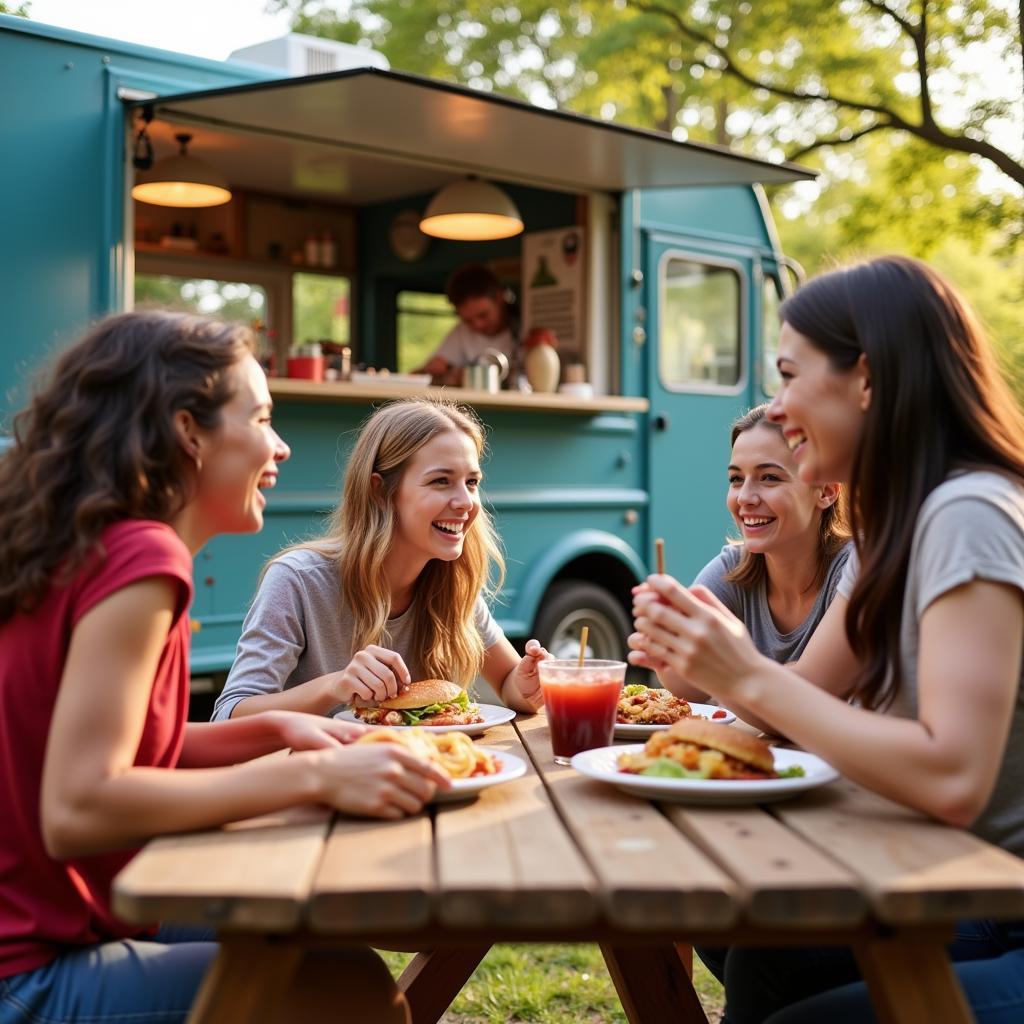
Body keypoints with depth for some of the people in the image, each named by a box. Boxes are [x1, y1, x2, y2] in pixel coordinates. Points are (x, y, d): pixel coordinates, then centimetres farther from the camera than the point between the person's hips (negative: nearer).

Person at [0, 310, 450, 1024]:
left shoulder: (91, 548, 7)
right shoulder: (141, 556, -21)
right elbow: (76, 811, -29)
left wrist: (277, 731, 2)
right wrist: (314, 777, -28)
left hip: (68, 921, 10)